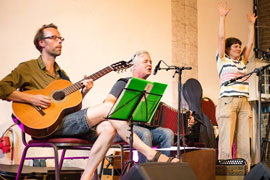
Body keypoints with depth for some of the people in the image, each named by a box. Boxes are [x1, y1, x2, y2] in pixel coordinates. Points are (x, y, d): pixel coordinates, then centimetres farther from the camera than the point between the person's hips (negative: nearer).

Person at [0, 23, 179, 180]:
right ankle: (152, 155, -19)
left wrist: (83, 92, 2)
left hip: (68, 121, 7)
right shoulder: (28, 68, 5)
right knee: (109, 107, -20)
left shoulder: (61, 73, 26)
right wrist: (31, 98, -19)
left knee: (108, 128, -22)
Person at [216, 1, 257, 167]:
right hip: (227, 101, -6)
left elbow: (250, 43, 22)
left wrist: (251, 23, 25)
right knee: (226, 139, -10)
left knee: (244, 139, 1)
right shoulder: (222, 60, 7)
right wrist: (223, 17, 2)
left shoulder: (242, 61, 21)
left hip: (244, 102, 6)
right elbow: (221, 38, 1)